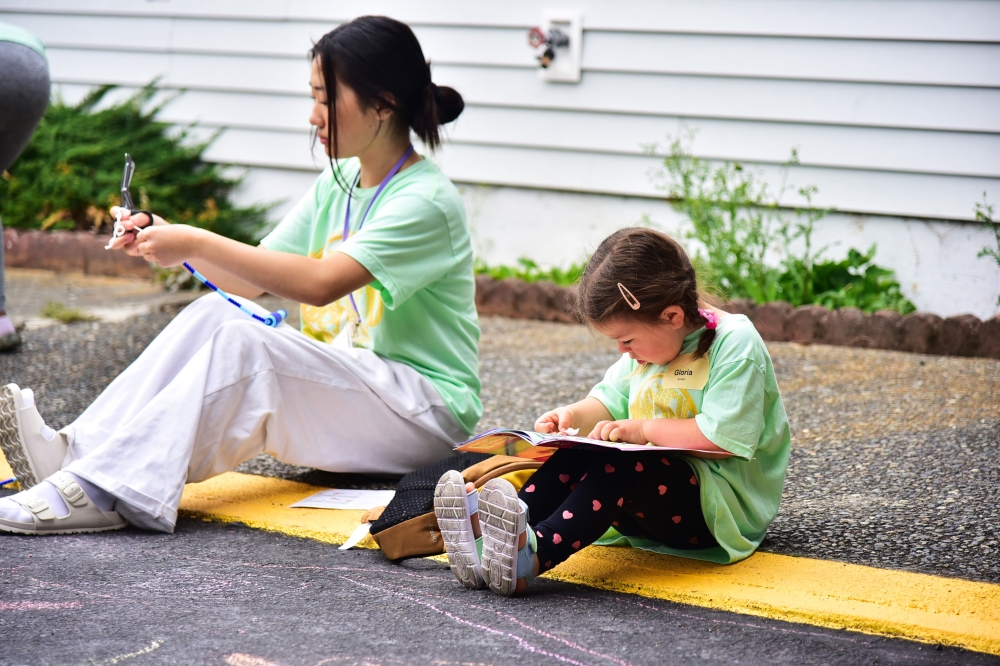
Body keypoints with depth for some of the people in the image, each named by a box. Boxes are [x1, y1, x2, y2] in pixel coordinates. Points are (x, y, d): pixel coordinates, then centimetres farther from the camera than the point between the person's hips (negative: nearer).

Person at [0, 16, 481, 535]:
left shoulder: (426, 200, -15)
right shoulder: (338, 183, 13)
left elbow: (320, 283, -28)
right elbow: (249, 282, 11)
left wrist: (198, 244, -25)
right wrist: (175, 244, -5)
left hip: (428, 414, -8)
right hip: (342, 385, 8)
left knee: (241, 342, -28)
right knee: (212, 314, -14)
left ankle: (103, 491, -36)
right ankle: (77, 452, -25)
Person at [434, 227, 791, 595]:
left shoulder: (736, 345, -14)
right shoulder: (649, 345, 12)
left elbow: (725, 437, -22)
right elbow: (610, 401, 21)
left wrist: (644, 429, -17)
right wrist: (574, 415, -1)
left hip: (722, 505, -8)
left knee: (618, 466, -33)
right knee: (574, 457, -19)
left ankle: (532, 556, -54)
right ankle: (491, 533, -42)